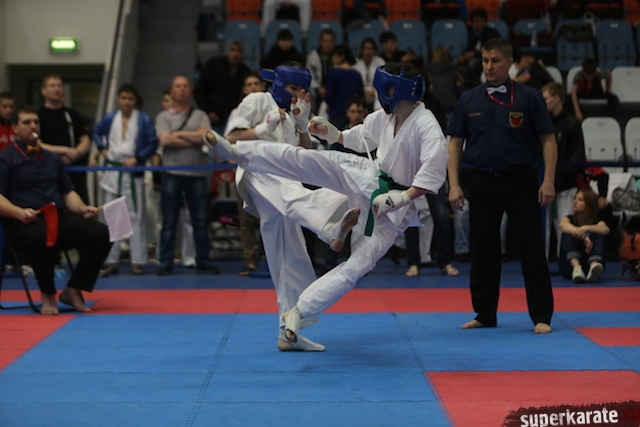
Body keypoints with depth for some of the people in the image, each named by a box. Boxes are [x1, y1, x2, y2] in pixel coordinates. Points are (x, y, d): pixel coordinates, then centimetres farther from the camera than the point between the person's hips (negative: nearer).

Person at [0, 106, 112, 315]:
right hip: (24, 222, -6)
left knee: (101, 233, -16)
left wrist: (83, 208, 3)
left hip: (59, 217, 7)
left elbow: (68, 191, 24)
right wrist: (19, 212, -24)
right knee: (45, 237, -42)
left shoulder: (52, 158, 24)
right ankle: (48, 294, -16)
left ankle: (73, 290, -3)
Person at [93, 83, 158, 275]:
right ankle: (112, 261, 15)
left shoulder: (144, 120, -6)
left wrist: (137, 158, -15)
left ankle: (138, 261, 4)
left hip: (133, 172, -3)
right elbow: (97, 132, 20)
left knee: (136, 217, -2)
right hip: (112, 172, 4)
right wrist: (102, 149, 5)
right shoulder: (110, 119, 4)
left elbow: (153, 143, -6)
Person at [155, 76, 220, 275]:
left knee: (200, 220, 5)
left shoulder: (200, 116, 10)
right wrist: (194, 139, -7)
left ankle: (203, 260, 13)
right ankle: (165, 262, 7)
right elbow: (165, 140, -10)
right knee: (169, 221, 2)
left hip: (196, 174, 1)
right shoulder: (163, 117, 7)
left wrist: (179, 134, -7)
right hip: (172, 174, -1)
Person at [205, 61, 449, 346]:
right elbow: (357, 138, 19)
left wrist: (401, 198, -35)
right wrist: (330, 133, 5)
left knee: (355, 267, -10)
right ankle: (234, 151, -11)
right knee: (300, 159, -13)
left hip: (394, 207, -5)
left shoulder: (426, 127, -24)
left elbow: (434, 174, -33)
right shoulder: (383, 117, -1)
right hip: (368, 178, 6)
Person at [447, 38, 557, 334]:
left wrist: (548, 181, -10)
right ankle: (485, 315, 21)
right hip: (482, 184, 3)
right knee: (482, 252, 9)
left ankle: (542, 317, 4)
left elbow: (548, 140, -2)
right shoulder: (468, 100, 5)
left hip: (521, 182, -3)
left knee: (532, 249, -2)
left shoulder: (528, 98, -3)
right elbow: (455, 143, 7)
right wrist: (454, 185, -1)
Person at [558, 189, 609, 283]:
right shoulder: (570, 219, 9)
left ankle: (594, 266, -50)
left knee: (597, 234, -20)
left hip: (588, 264, 0)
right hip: (569, 266, 0)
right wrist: (582, 236, -38)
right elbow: (563, 224, -19)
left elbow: (605, 229, -19)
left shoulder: (596, 222, 8)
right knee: (568, 234, -21)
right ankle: (576, 268, -48)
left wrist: (585, 228, -37)